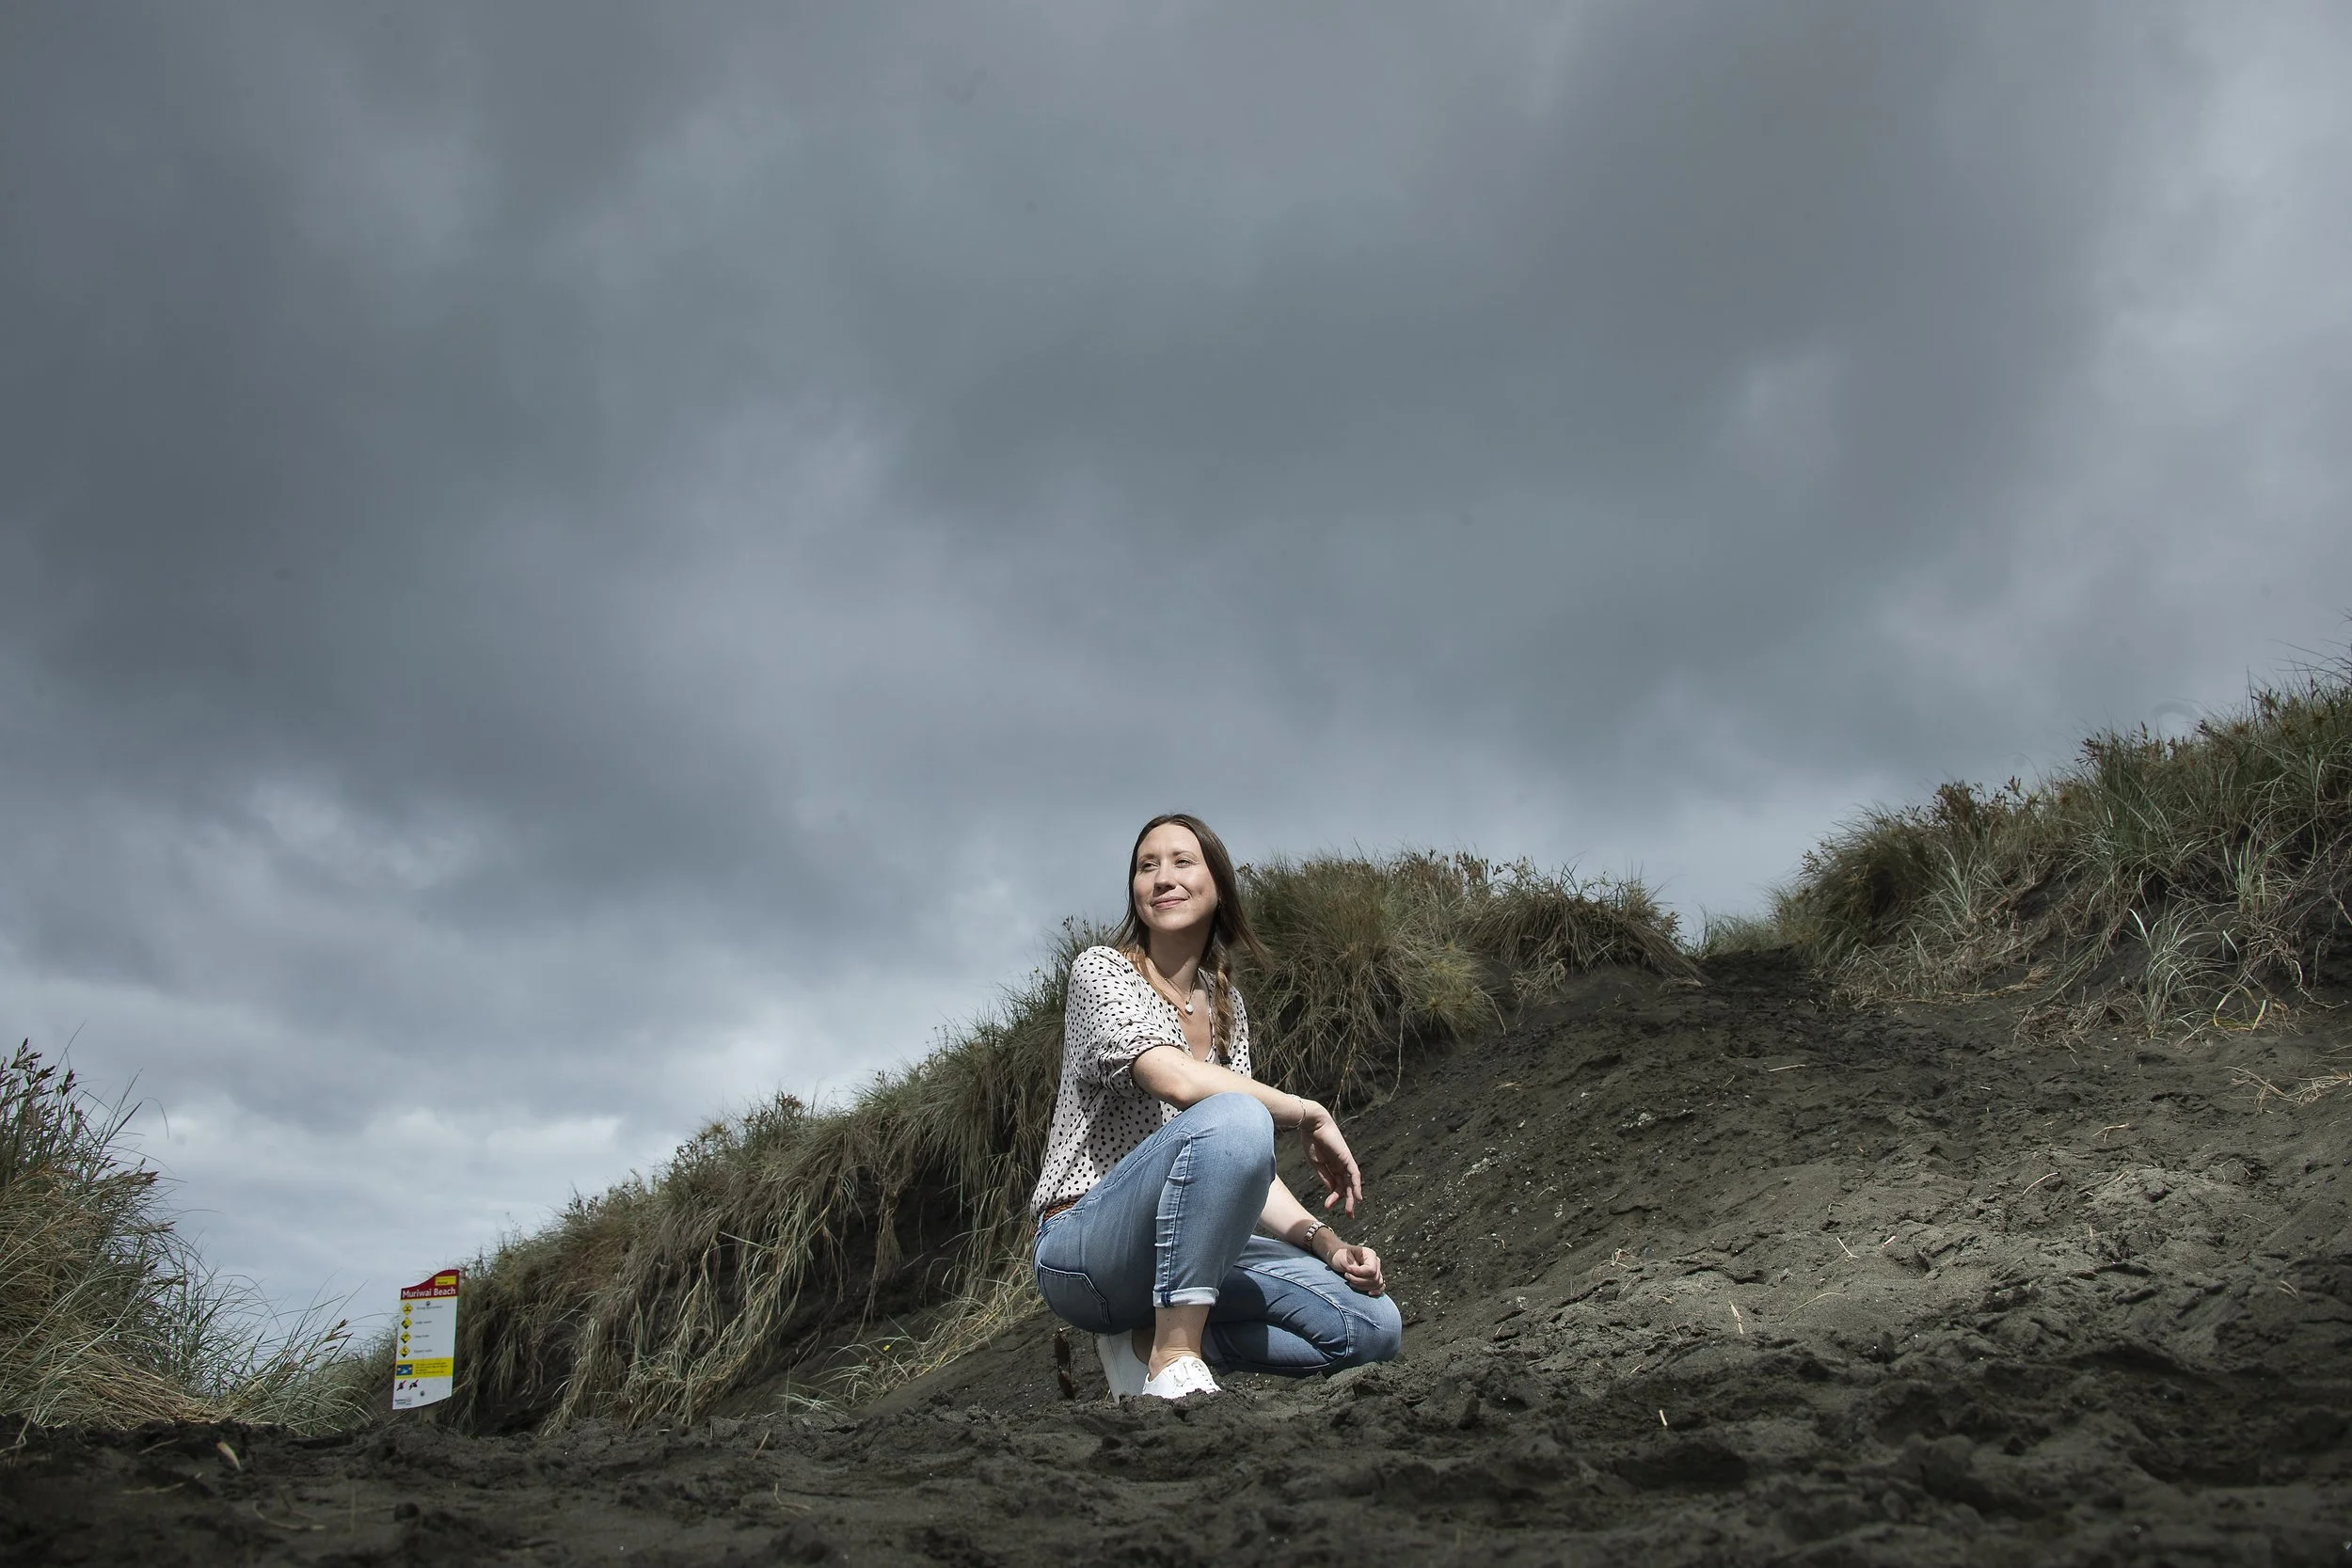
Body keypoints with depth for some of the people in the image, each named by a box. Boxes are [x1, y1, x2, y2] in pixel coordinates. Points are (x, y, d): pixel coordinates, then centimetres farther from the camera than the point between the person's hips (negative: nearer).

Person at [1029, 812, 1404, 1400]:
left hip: (1183, 1250, 7)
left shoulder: (1227, 1007, 15)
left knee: (1374, 1327, -10)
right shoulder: (1102, 969, -5)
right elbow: (1175, 1078, -24)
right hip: (1083, 1248, -7)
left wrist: (1324, 1239, -6)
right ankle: (1176, 1358, -27)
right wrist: (1309, 1114, -15)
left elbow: (1245, 1166, 10)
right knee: (1231, 1118, -34)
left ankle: (1148, 1341, -1)